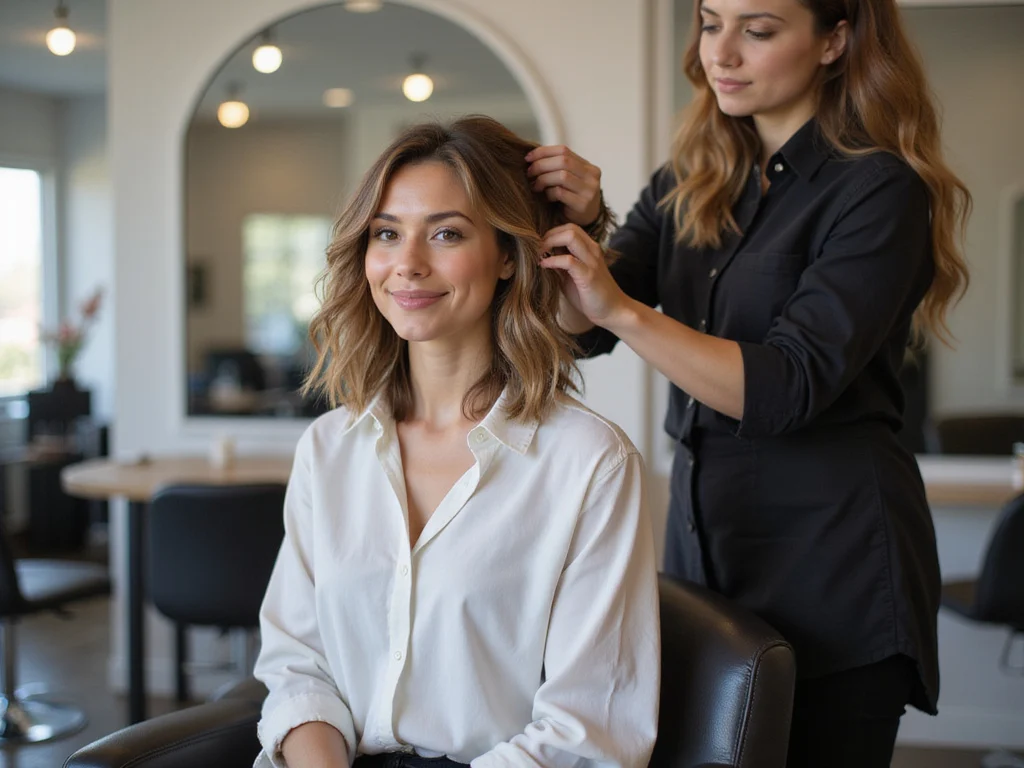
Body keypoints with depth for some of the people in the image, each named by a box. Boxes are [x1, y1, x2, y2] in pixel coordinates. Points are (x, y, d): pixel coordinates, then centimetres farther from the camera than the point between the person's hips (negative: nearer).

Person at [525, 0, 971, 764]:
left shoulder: (879, 188, -11)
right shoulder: (692, 182, 9)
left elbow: (790, 386, -19)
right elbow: (583, 326, 3)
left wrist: (623, 308, -26)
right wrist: (576, 229, -16)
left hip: (830, 561, -6)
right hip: (703, 533, 6)